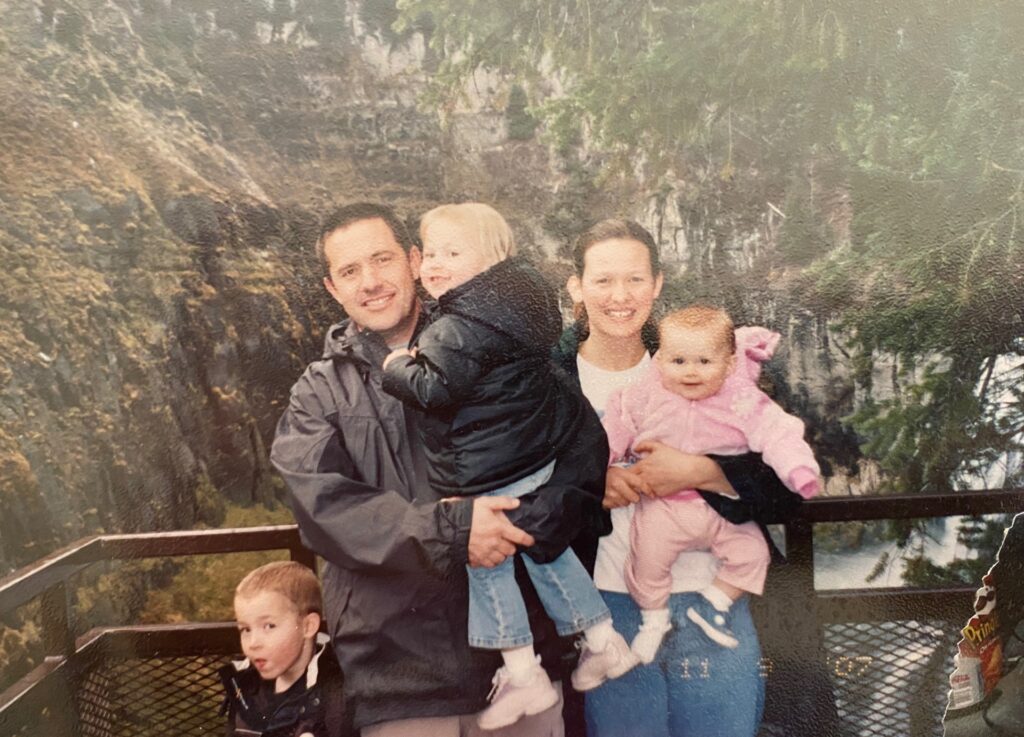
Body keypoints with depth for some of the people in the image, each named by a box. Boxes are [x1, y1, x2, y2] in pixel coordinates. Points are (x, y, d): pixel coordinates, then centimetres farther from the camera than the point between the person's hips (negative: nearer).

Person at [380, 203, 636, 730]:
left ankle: (522, 675, 16)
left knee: (486, 563, 6)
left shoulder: (462, 325, -22)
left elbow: (435, 389, -24)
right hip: (541, 454, 10)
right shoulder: (519, 297, 9)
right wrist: (422, 359, 10)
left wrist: (398, 366, -6)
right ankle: (603, 641, 33)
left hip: (494, 470, -10)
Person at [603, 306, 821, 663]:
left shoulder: (744, 402, -12)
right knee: (647, 557, -11)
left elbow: (777, 434, -18)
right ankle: (653, 618, 17)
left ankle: (711, 605, 19)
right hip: (664, 505, -1)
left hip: (724, 506, 1)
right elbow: (615, 430, 1)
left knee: (752, 552, -5)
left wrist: (800, 469, -34)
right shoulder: (645, 397, -9)